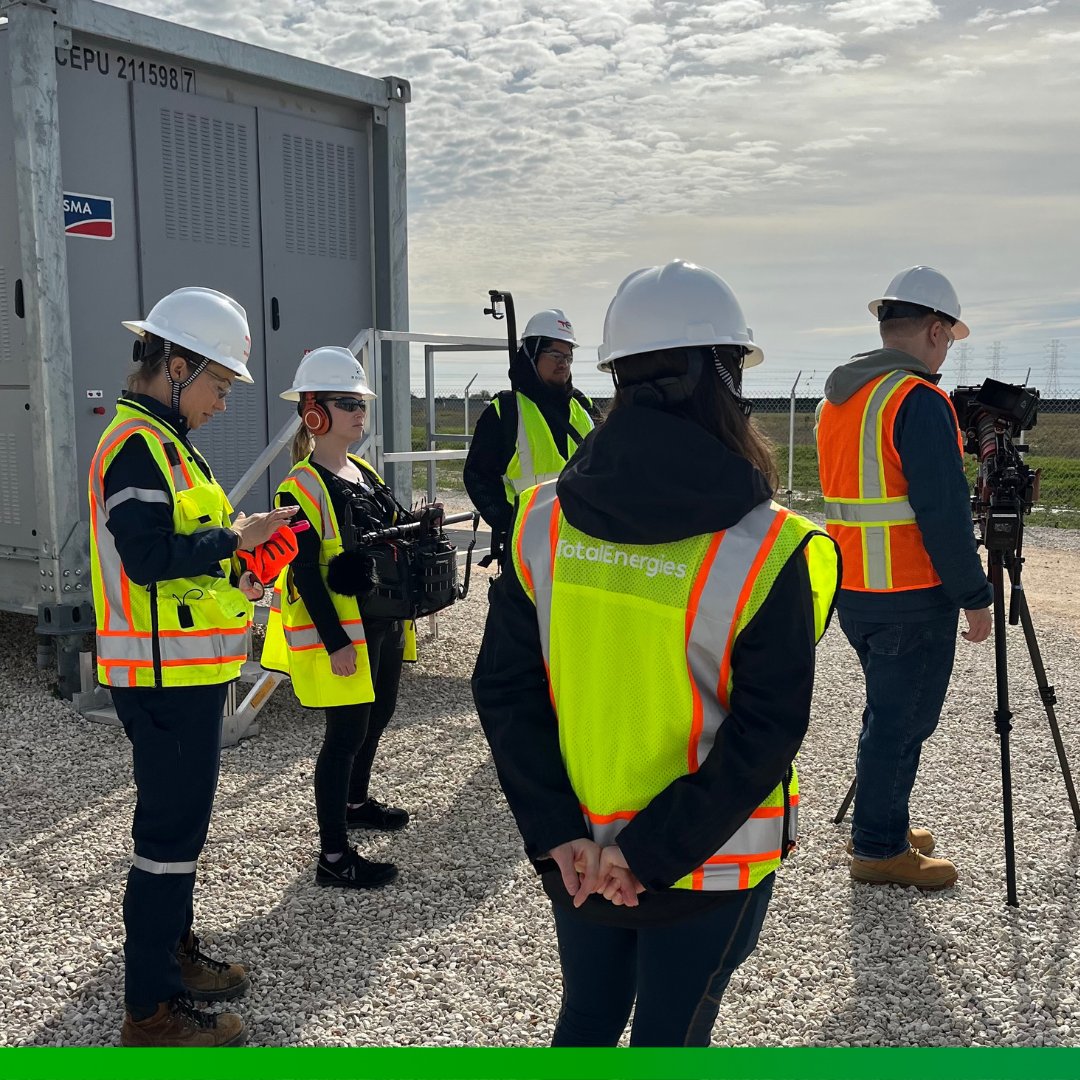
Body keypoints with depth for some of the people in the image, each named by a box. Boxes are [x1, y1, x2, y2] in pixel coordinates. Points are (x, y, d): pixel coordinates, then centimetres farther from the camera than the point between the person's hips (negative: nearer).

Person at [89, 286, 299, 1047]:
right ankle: (152, 1010, 8)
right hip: (165, 675, -10)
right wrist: (235, 537, -17)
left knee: (180, 819, 20)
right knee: (171, 832, -3)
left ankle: (174, 953, 36)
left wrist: (232, 568, 8)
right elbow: (147, 557, -27)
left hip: (183, 670, 10)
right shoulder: (139, 444, -17)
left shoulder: (163, 441, 16)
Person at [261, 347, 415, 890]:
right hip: (340, 631, -9)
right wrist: (335, 642, -22)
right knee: (347, 732, -4)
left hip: (381, 625, 9)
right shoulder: (303, 487, -16)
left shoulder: (366, 473, 10)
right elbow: (306, 572, -20)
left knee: (377, 715, 21)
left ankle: (356, 801, 45)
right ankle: (333, 855, 6)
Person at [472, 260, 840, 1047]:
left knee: (586, 1020, 25)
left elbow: (504, 688, -8)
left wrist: (556, 833, -8)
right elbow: (764, 736, -20)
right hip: (709, 867, -3)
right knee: (670, 1039, 17)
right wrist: (654, 853, -14)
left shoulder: (544, 522, -10)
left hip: (576, 855, 4)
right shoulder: (763, 551, -20)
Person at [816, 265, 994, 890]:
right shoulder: (919, 400, -18)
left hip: (851, 591, 9)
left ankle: (882, 824, 31)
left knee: (887, 712, 20)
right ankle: (880, 848, 13)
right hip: (912, 596, -9)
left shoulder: (837, 398, 11)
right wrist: (975, 597, -12)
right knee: (901, 720, 2)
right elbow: (944, 514, -20)